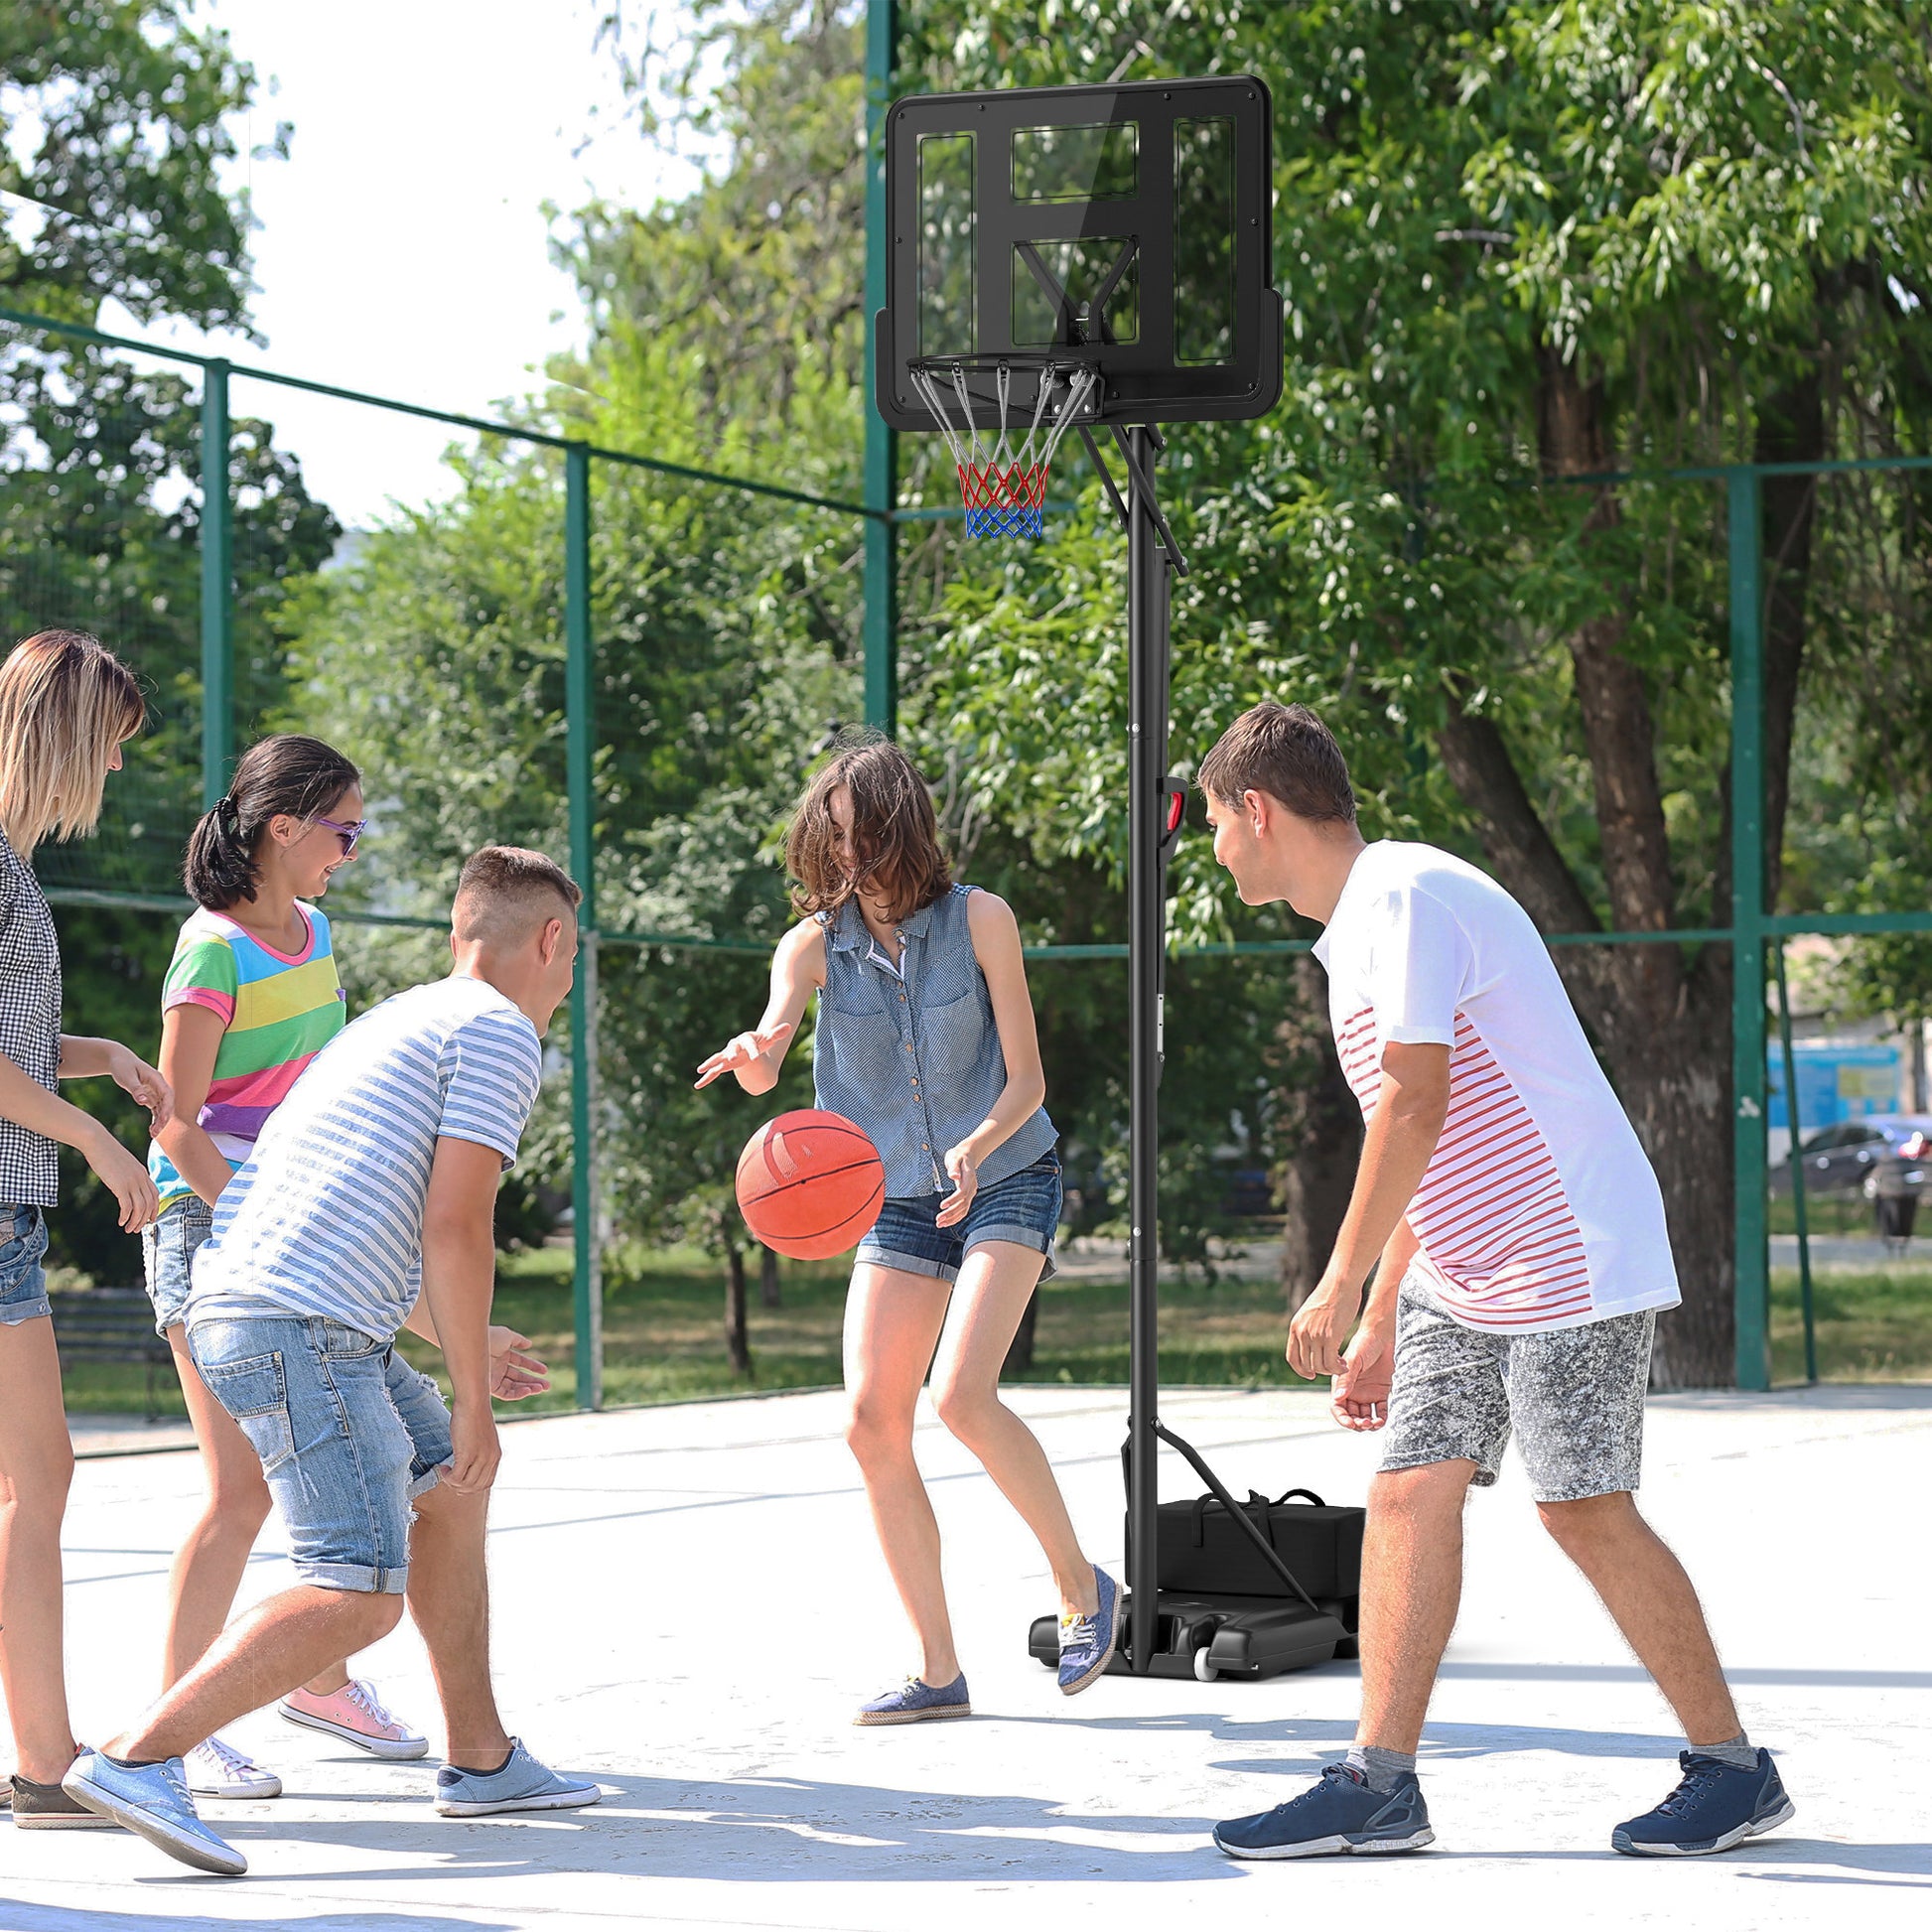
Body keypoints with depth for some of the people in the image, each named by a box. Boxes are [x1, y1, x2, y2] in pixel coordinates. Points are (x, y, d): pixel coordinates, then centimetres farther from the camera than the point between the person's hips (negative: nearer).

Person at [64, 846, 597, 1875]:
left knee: (448, 1487, 24)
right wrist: (473, 1401, -5)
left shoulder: (399, 1019, 27)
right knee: (361, 1595, -17)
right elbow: (454, 1228, -12)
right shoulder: (500, 1031, -2)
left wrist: (465, 1342, 48)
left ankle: (481, 1760, 27)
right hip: (302, 1327, -10)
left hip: (240, 1309, 10)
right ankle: (134, 1759, -25)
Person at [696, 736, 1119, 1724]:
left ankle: (1082, 1585, -3)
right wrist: (755, 1057, -46)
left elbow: (1025, 1078, -9)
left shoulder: (979, 920, -10)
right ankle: (938, 1670, 2)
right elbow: (764, 1057, -21)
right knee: (872, 1421, -7)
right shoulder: (814, 945, -4)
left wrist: (978, 1148, -29)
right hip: (896, 1200, 4)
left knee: (960, 1391, -23)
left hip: (1005, 1184, -4)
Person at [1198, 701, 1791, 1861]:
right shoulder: (1359, 926, 16)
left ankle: (1734, 1771, 5)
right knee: (1410, 1493, 2)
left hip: (1569, 1260, -10)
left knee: (1586, 1508, -7)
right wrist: (1381, 1322, 19)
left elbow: (1418, 1104, -24)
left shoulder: (1409, 896, -16)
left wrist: (1341, 1286, -21)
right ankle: (1379, 1787, 1)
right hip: (1462, 1275, 10)